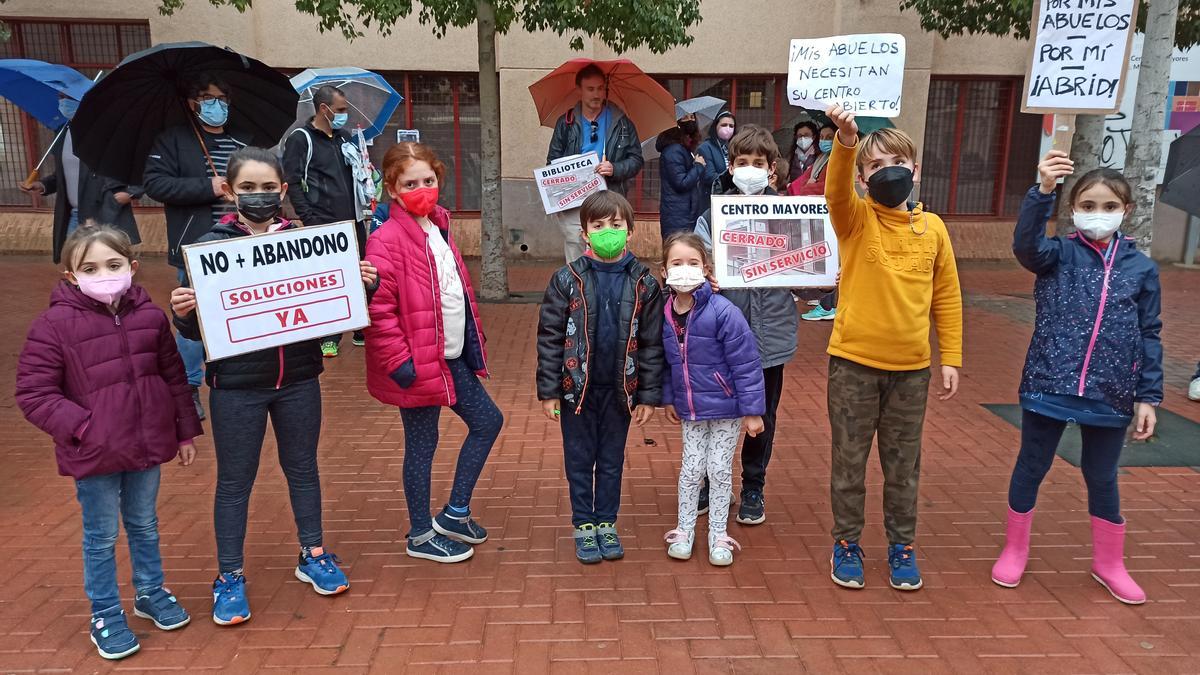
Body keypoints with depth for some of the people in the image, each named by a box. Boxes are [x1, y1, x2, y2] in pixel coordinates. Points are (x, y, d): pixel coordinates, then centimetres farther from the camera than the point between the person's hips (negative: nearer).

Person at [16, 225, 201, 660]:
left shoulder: (150, 316, -3)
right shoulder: (54, 325, -15)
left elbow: (174, 377, 5)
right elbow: (33, 393, -12)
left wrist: (186, 431, 8)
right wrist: (80, 428, -21)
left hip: (148, 445, 4)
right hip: (93, 455, -3)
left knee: (144, 526, 21)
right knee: (102, 537, 12)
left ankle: (150, 593, 41)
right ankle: (105, 615, 30)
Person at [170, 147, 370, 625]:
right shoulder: (211, 246, -7)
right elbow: (195, 328, -5)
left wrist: (359, 284, -13)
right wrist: (183, 313, -26)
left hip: (298, 380, 2)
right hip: (236, 384, -2)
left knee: (302, 468, 17)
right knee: (234, 481, 10)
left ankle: (312, 556, 35)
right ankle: (230, 577, 26)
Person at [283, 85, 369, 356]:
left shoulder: (345, 137, 15)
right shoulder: (300, 139, -3)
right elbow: (292, 183, -9)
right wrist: (310, 220, -15)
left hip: (353, 222, 6)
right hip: (323, 226, -6)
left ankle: (363, 331, 21)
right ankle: (329, 338, 11)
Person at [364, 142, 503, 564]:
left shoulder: (438, 228, 9)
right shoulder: (387, 242, -19)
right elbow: (377, 310, -24)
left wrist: (472, 339, 16)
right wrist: (399, 361, -23)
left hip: (452, 356, 9)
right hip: (419, 363, -9)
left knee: (487, 422, 16)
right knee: (422, 445, 6)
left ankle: (455, 513, 30)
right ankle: (421, 535, 26)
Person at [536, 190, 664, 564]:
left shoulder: (643, 283, -5)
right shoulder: (567, 280, -8)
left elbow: (652, 343, -1)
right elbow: (549, 338, -5)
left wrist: (649, 395, -3)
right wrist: (548, 391, -7)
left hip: (620, 389, 1)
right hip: (577, 387, -1)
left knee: (612, 459, 15)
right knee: (580, 460, 12)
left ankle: (606, 523, 31)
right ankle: (583, 526, 28)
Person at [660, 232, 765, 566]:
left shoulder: (723, 312, -22)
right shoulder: (664, 313, -7)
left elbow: (746, 364, -18)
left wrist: (752, 410, -17)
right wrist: (668, 399, 12)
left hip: (726, 409, -3)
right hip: (690, 410, 4)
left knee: (720, 471, 8)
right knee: (691, 469, 12)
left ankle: (718, 535, 24)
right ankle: (684, 531, 29)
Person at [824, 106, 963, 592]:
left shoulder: (932, 228, 2)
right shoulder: (856, 219, -6)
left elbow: (947, 298, 6)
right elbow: (836, 189, -29)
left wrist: (951, 359, 4)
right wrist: (846, 143, -46)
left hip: (911, 367, 2)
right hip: (854, 361, -2)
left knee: (903, 464, 15)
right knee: (850, 460, 10)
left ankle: (901, 545, 32)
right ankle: (846, 543, 27)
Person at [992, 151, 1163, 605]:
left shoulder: (1141, 268, 2)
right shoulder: (1059, 255, -4)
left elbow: (1149, 337, 5)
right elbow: (1026, 244, -27)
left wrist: (1148, 397, 2)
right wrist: (1043, 190, -41)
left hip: (1110, 395, 2)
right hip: (1049, 385, -2)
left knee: (1102, 477, 17)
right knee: (1031, 467, 12)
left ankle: (1109, 563, 36)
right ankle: (1014, 551, 30)